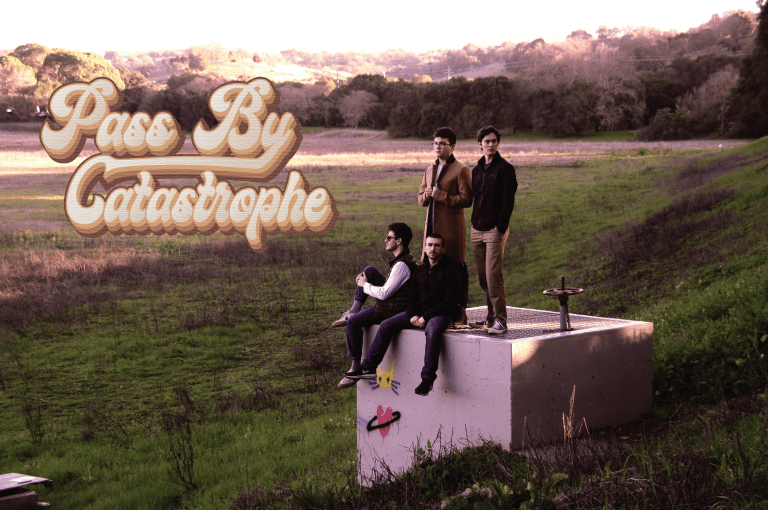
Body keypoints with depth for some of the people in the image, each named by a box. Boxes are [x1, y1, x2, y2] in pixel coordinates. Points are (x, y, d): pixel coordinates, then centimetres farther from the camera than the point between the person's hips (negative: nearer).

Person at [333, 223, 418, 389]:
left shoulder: (402, 265, -25)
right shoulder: (405, 258, 9)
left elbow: (383, 294, -25)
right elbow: (389, 283, 22)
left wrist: (364, 285, -8)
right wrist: (365, 281, 7)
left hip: (394, 310, -11)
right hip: (391, 303, 11)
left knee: (353, 322, -17)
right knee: (370, 270, 10)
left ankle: (356, 368, -9)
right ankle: (353, 311, 8)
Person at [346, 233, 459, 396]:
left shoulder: (449, 271, -6)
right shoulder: (420, 270, 14)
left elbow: (450, 301, -14)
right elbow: (413, 296, 18)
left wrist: (426, 316, -19)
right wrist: (413, 314, -5)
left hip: (441, 314, -7)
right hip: (420, 312, 7)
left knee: (432, 332, -41)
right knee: (386, 325, -5)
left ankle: (428, 378, -36)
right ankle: (368, 368, -2)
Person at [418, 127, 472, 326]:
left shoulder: (461, 170, -4)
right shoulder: (430, 170, 20)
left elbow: (466, 200, -11)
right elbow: (420, 199, 23)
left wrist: (442, 196, -17)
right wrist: (426, 196, 0)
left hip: (452, 227, -7)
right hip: (432, 226, 7)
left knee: (456, 271, -4)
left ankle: (459, 314, 0)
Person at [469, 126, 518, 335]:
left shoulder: (505, 168, -4)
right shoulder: (476, 169, 15)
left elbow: (508, 202, -9)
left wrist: (501, 230, -15)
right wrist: (474, 223, 12)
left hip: (495, 230, -6)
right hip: (477, 230, 6)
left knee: (493, 276, -12)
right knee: (483, 277, 8)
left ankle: (500, 320, -10)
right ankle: (491, 316, 17)